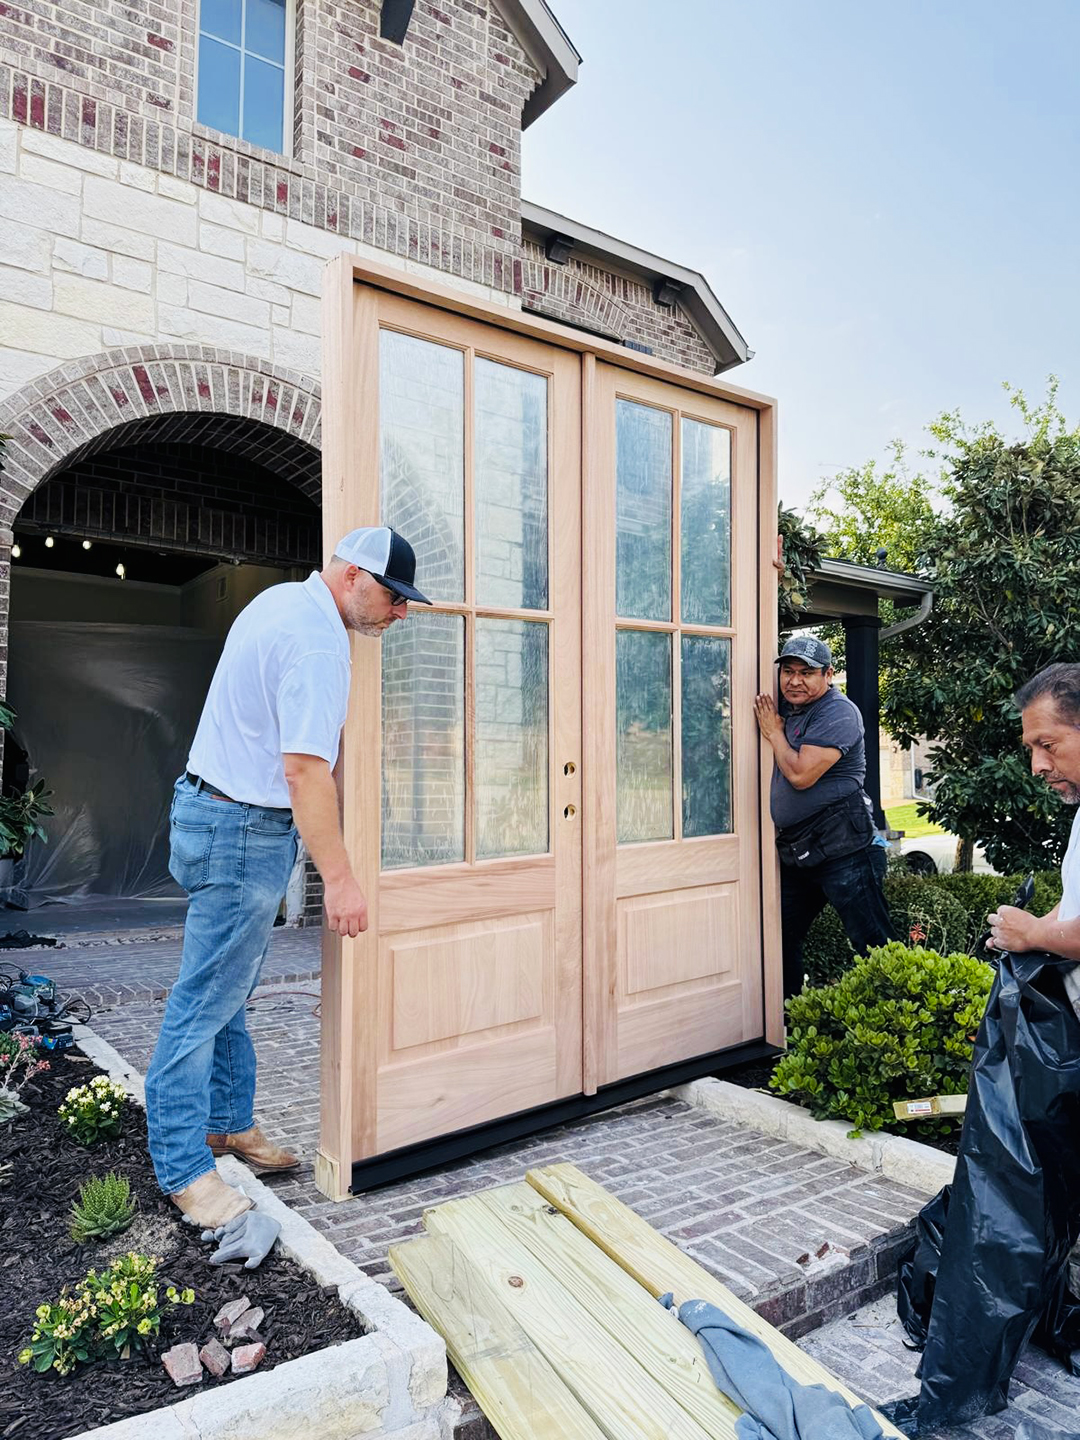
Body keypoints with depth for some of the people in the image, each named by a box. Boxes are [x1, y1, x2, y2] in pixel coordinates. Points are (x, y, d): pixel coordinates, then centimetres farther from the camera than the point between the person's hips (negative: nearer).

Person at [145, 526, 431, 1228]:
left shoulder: (283, 599, 12)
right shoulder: (317, 640, -20)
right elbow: (305, 769, -26)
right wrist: (339, 879, -23)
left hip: (221, 812, 11)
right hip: (245, 829, -11)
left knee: (228, 991, 17)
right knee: (206, 1001, -1)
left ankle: (230, 1123, 30)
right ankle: (184, 1168, 11)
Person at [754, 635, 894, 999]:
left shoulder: (837, 713, -12)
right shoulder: (787, 710, 14)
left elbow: (801, 774, -21)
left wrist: (774, 733, -6)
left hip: (842, 851, -9)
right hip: (796, 854, 9)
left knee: (873, 946, -2)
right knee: (782, 939, 16)